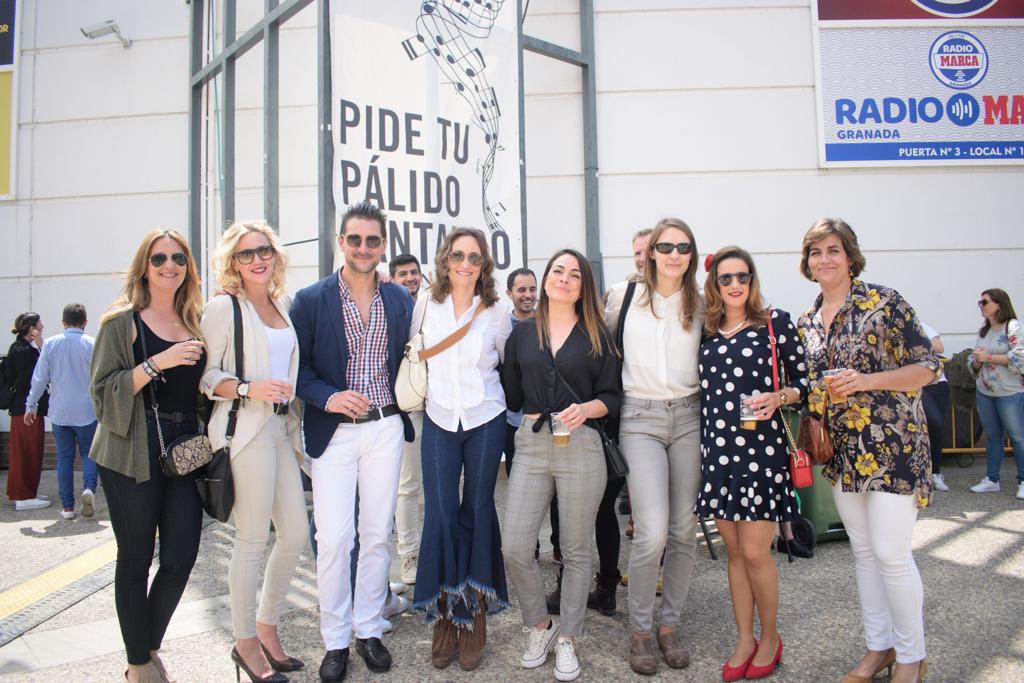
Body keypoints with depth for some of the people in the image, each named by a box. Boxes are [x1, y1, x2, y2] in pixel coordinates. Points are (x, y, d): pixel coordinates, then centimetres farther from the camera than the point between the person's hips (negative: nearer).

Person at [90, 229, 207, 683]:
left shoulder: (196, 323, 13)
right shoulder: (123, 321, 0)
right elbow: (104, 391, -8)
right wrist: (157, 362, -18)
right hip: (134, 456, -4)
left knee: (181, 558, 3)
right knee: (136, 559, 4)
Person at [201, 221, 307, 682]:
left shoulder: (284, 305, 15)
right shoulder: (224, 308, -4)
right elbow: (207, 376, -9)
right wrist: (249, 389, -21)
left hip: (282, 427, 7)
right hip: (246, 429, -6)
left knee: (295, 532, 7)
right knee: (252, 538, -1)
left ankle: (266, 626, 26)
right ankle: (245, 641, 17)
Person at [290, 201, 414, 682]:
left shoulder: (400, 300, 6)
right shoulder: (311, 300, -3)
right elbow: (297, 366, -2)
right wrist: (328, 397, -17)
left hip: (385, 428, 2)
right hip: (333, 431, -2)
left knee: (378, 535, 9)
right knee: (332, 539, -2)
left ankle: (369, 630, 26)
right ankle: (335, 640, 17)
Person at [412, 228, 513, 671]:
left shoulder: (497, 312, -2)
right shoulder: (426, 305, 0)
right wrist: (423, 390, 11)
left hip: (485, 421, -1)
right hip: (439, 421, 1)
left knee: (477, 512, 8)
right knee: (440, 515, -4)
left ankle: (474, 615, 21)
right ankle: (445, 616, 13)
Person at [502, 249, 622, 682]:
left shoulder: (597, 336, 5)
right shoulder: (521, 334, 10)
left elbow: (613, 396, 2)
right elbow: (511, 395, 13)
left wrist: (587, 408, -13)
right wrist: (534, 416, 0)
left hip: (581, 446, -1)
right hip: (531, 445, 2)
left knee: (576, 550, 7)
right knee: (515, 548, -3)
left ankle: (567, 640, 26)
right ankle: (540, 627, 23)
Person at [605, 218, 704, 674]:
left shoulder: (700, 305, 9)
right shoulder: (623, 297, 4)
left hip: (688, 416, 3)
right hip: (640, 418, -3)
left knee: (683, 530, 6)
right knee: (652, 533, -12)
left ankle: (670, 623, 24)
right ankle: (639, 628, 10)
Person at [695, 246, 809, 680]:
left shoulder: (776, 322, 0)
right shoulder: (705, 331, 10)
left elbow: (801, 381, 2)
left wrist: (779, 397, -16)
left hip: (762, 446, -4)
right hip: (717, 448, 4)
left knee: (755, 552, -1)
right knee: (734, 551, 11)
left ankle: (770, 639, 22)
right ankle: (744, 640, 26)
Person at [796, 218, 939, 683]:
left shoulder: (885, 303, -8)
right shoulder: (807, 322, 9)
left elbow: (927, 366, -9)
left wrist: (865, 381, -21)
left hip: (892, 443, -6)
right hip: (843, 450, 6)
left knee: (891, 553, -4)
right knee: (863, 552, 13)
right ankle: (879, 645, 28)